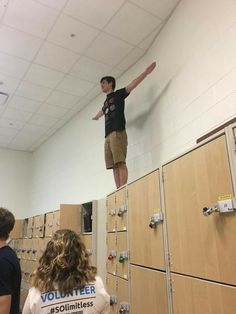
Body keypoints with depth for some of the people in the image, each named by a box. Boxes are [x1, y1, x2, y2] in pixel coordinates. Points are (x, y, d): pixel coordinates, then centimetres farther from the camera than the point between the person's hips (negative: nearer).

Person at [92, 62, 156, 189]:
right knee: (114, 166, -2)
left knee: (120, 163, -15)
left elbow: (133, 84, -1)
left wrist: (146, 72, -12)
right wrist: (96, 117, 73)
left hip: (117, 133, -7)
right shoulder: (106, 102, 30)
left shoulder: (118, 94, 11)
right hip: (108, 136, 7)